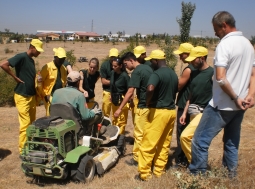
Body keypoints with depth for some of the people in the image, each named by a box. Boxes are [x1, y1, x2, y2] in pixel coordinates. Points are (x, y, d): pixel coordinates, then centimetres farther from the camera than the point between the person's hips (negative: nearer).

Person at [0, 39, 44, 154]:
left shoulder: (31, 60, 13)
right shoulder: (21, 57, -13)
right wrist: (16, 77, -17)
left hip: (32, 96, 8)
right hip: (22, 96, -8)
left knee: (32, 123, 13)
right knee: (25, 123, -5)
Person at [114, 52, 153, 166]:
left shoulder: (136, 72, -15)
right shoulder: (148, 68, 11)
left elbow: (130, 93, -21)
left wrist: (120, 109, -18)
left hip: (144, 106, -9)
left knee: (139, 134, 2)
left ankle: (137, 158, 11)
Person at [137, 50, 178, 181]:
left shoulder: (157, 74, -16)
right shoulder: (174, 74, 11)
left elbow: (150, 89, -34)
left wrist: (147, 102, -18)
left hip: (159, 111, -8)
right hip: (171, 111, 9)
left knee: (148, 144, 1)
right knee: (164, 144, 15)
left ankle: (144, 173, 7)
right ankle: (159, 170, 24)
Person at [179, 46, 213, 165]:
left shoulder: (212, 73, -11)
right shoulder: (194, 73, 12)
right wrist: (184, 113, 13)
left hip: (204, 112, -8)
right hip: (193, 112, 8)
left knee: (185, 136, -17)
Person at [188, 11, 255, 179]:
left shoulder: (225, 44, -15)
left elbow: (220, 78, -25)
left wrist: (235, 98, -15)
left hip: (222, 105, -8)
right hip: (239, 106, 8)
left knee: (200, 140, 1)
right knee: (232, 143, 18)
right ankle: (230, 176, 27)